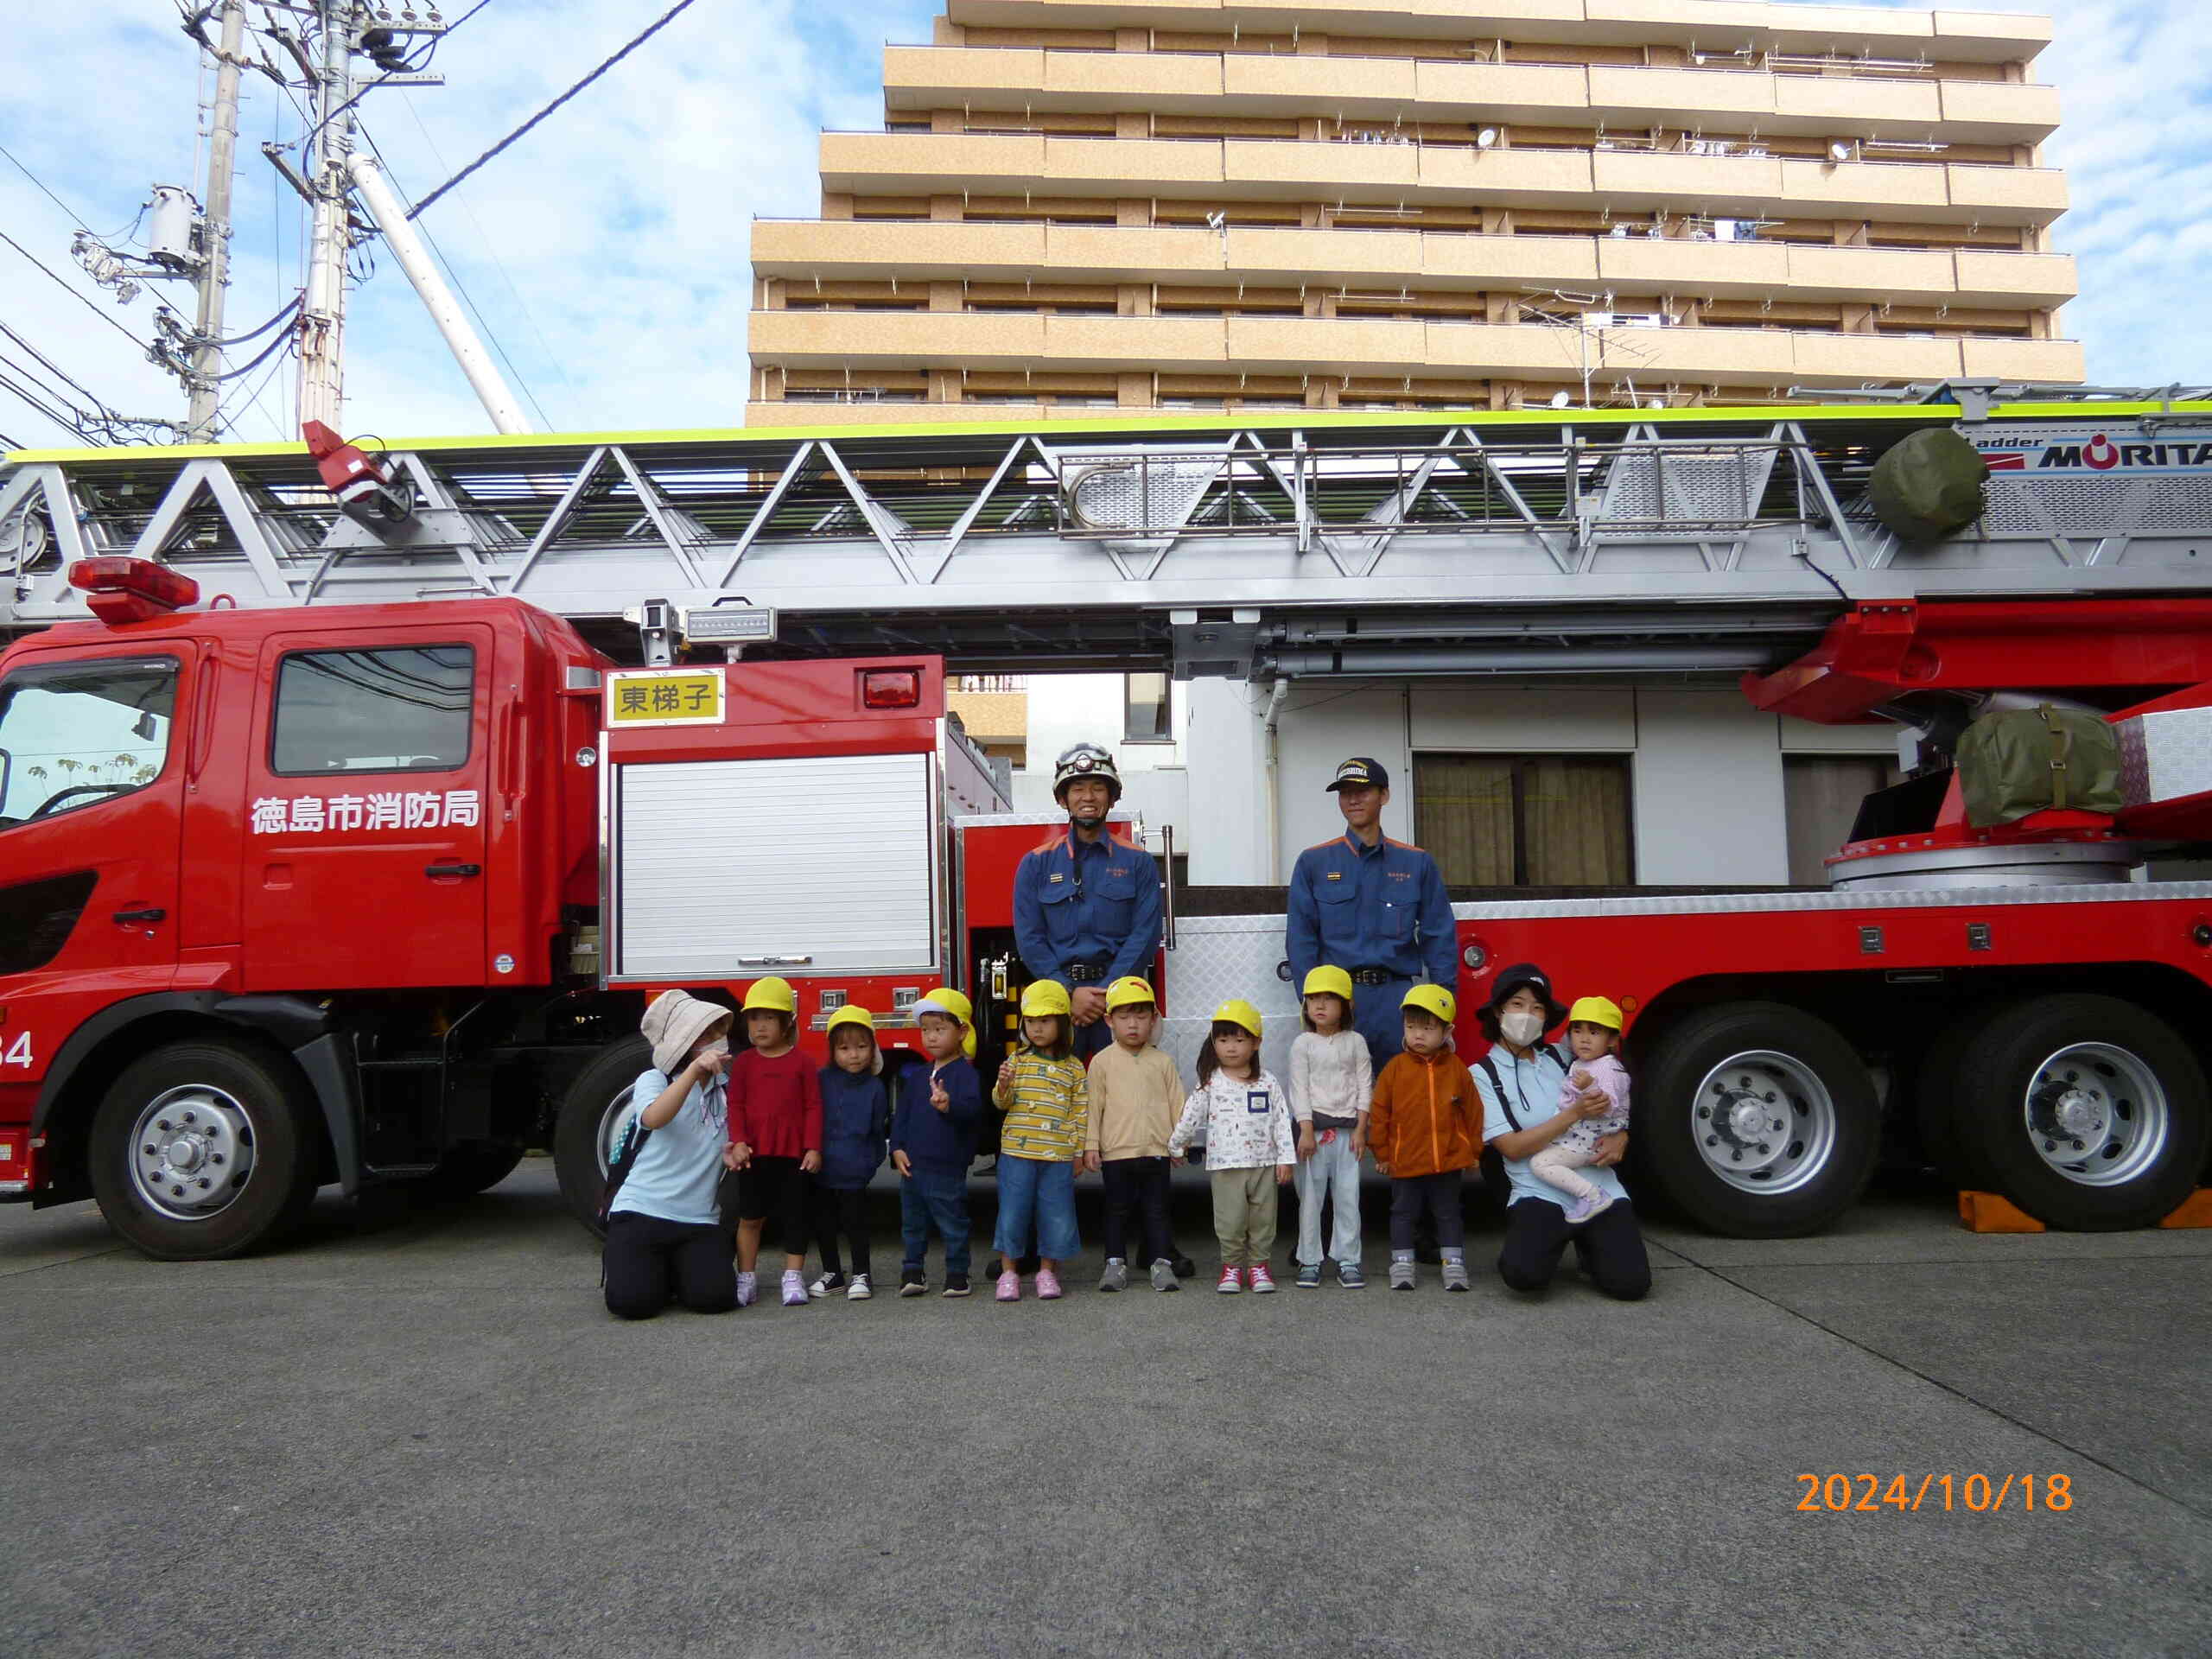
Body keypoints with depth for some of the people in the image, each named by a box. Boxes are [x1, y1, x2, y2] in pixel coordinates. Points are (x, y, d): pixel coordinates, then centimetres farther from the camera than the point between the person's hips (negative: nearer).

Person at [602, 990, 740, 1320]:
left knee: (714, 1297, -20)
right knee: (632, 1301, -23)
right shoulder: (654, 1079, -3)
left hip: (699, 1219, 3)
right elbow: (653, 1118, -26)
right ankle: (621, 1261, 13)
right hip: (641, 1209, -3)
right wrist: (694, 1069, -36)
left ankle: (676, 1270, 14)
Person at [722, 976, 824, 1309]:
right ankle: (745, 1278, 17)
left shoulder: (802, 1062, -1)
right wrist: (738, 1142, -11)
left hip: (793, 1153, -1)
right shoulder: (744, 1062, 4)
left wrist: (814, 1147, -6)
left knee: (793, 1216, 6)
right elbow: (735, 1104, 1)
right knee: (750, 1217, 7)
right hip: (754, 1152, 1)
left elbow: (813, 1106, -1)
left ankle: (793, 1277, 15)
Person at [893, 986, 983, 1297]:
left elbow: (973, 1108, -26)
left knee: (952, 1222, 5)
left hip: (946, 1168, -6)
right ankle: (912, 1271, 28)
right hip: (912, 1165, 6)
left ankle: (957, 1273, 18)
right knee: (913, 1222, 16)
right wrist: (897, 1148, 2)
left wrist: (950, 1105, -46)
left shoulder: (964, 1073, -10)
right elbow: (901, 1112, 13)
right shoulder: (918, 1075, 10)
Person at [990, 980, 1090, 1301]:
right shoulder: (1017, 1060, 5)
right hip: (1017, 1153, 0)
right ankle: (1009, 1272, 15)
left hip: (1057, 1156, 0)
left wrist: (1077, 1151, 2)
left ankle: (1047, 1271, 19)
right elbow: (1002, 1103, 2)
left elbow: (1080, 1112, 6)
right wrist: (1003, 1085, -19)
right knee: (1012, 1212, 2)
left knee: (1056, 1214, 4)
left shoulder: (1074, 1068, 4)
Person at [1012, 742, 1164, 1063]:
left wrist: (1106, 992, -11)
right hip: (1058, 997, 1)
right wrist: (1069, 992, -8)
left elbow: (1145, 935, 0)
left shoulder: (1138, 863, 9)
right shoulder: (1036, 864, 11)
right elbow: (1029, 938, 4)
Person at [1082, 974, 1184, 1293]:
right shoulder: (1102, 1062, 1)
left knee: (1156, 1210, 7)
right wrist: (1090, 1145, -3)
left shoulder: (1162, 1062, 5)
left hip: (1156, 1150, 1)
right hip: (1116, 1151, -1)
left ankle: (1161, 1263, 14)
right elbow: (1094, 1105, 0)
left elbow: (1176, 1103, 8)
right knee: (1118, 1210, 9)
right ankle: (1115, 1263, 18)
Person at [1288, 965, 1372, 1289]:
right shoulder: (1303, 1044, 1)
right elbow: (1299, 1089, -3)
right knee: (1310, 1197, 3)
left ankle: (1347, 1260, 12)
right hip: (1314, 1127, -1)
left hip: (1348, 1128, 1)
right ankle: (1309, 1261, 10)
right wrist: (1306, 1130, -10)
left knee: (1348, 1196, 3)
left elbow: (1364, 1086, 3)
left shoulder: (1355, 1042, 5)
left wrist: (1360, 1128, -3)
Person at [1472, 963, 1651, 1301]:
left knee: (1630, 1283, -16)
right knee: (1523, 1274, -29)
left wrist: (1620, 1138, -4)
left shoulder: (1562, 1056, 12)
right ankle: (1553, 1245, 8)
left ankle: (1586, 1246, 18)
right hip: (1540, 1195, -3)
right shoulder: (1483, 1074, -1)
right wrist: (1575, 1114, -16)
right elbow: (1512, 1147, -11)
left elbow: (1612, 1109, 20)